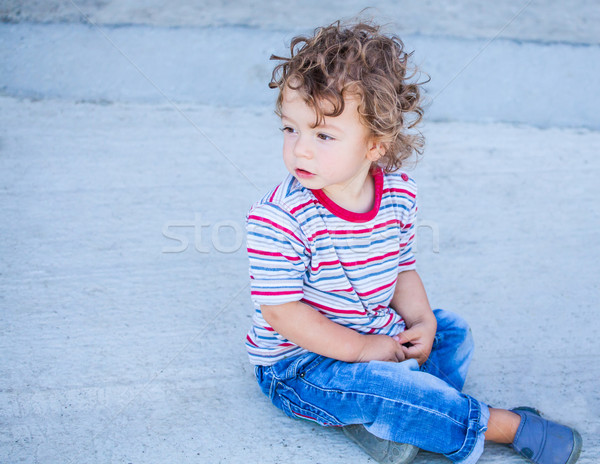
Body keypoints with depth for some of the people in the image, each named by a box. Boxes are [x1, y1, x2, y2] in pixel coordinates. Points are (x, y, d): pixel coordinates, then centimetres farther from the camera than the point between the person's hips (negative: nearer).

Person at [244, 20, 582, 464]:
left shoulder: (399, 195, -8)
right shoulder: (278, 219, -25)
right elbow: (280, 311, -23)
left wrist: (422, 321, -10)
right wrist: (361, 349, -23)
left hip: (378, 334, 7)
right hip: (297, 361, -7)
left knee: (453, 330, 7)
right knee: (377, 381, -28)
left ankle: (374, 419, -15)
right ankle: (505, 425, -11)